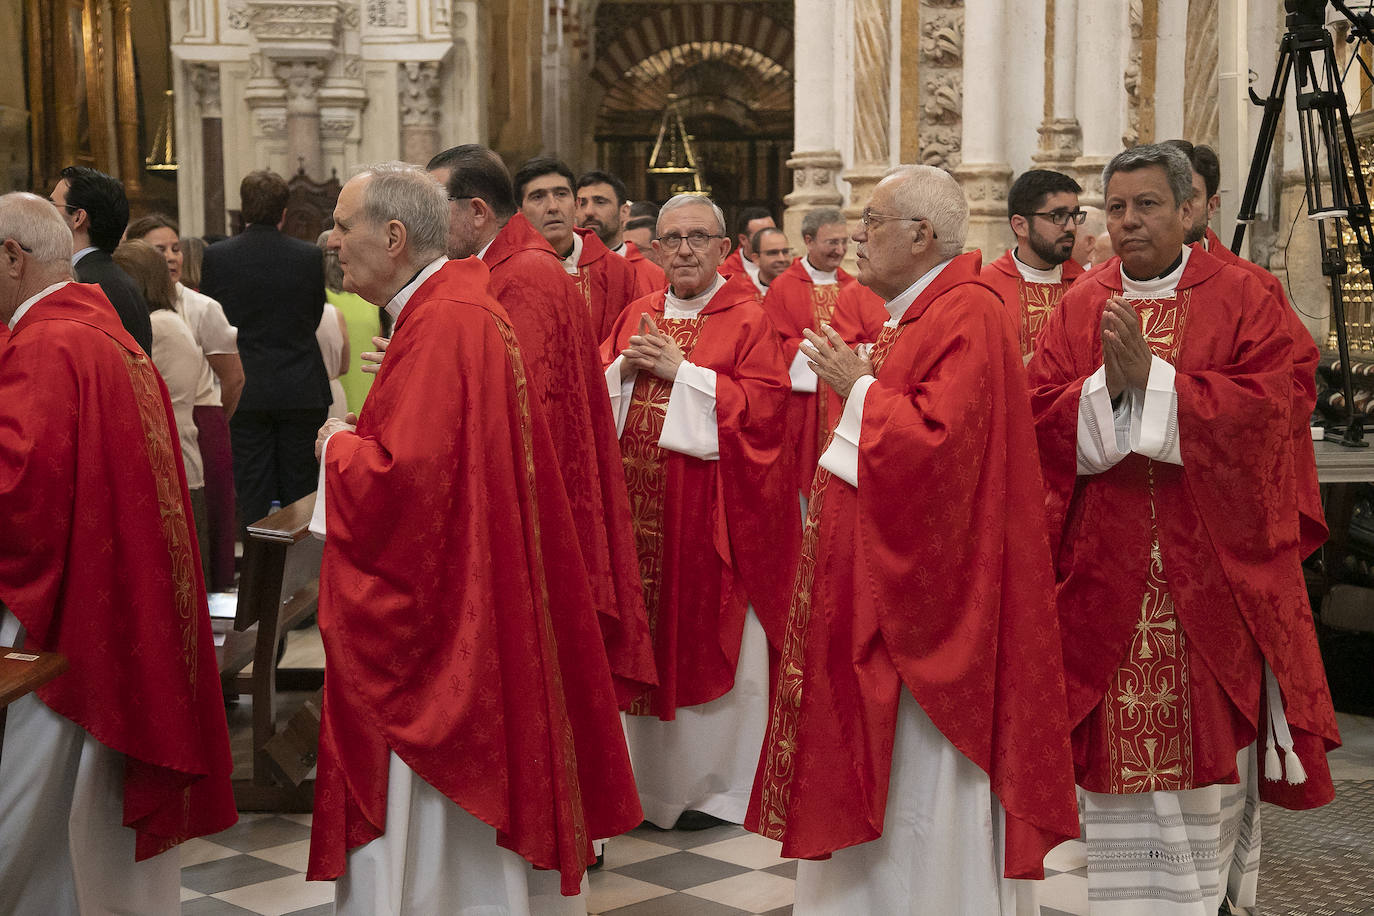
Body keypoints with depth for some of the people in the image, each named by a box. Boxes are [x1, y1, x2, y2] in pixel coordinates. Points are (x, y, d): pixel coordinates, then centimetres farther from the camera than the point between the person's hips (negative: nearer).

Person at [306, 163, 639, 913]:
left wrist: (339, 444, -10)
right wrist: (363, 437, 6)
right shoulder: (460, 306, 10)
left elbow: (405, 477, -28)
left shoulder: (440, 328, -21)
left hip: (433, 612, -10)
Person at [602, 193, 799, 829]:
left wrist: (678, 370, -15)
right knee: (644, 634, 10)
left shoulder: (749, 321, -3)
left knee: (709, 643, 2)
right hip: (639, 503, 5)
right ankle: (648, 772, 23)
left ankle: (714, 783, 15)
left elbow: (763, 405, -14)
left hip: (710, 510, -5)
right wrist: (626, 366, -8)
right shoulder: (636, 316, 13)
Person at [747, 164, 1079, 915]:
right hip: (877, 587, 10)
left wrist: (859, 388, -15)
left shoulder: (967, 318, -16)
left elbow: (937, 442, -27)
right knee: (870, 787, 16)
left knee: (920, 793, 0)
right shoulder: (910, 317, 15)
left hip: (926, 592, -10)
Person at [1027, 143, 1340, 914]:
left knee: (1208, 744, 3)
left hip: (1211, 569, -2)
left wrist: (1154, 375, -18)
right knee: (1119, 751, 4)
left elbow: (1265, 409, -12)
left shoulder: (1242, 300, 1)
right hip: (1107, 573, 2)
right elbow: (1043, 422, 0)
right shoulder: (1080, 308, 8)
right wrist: (1107, 384, -18)